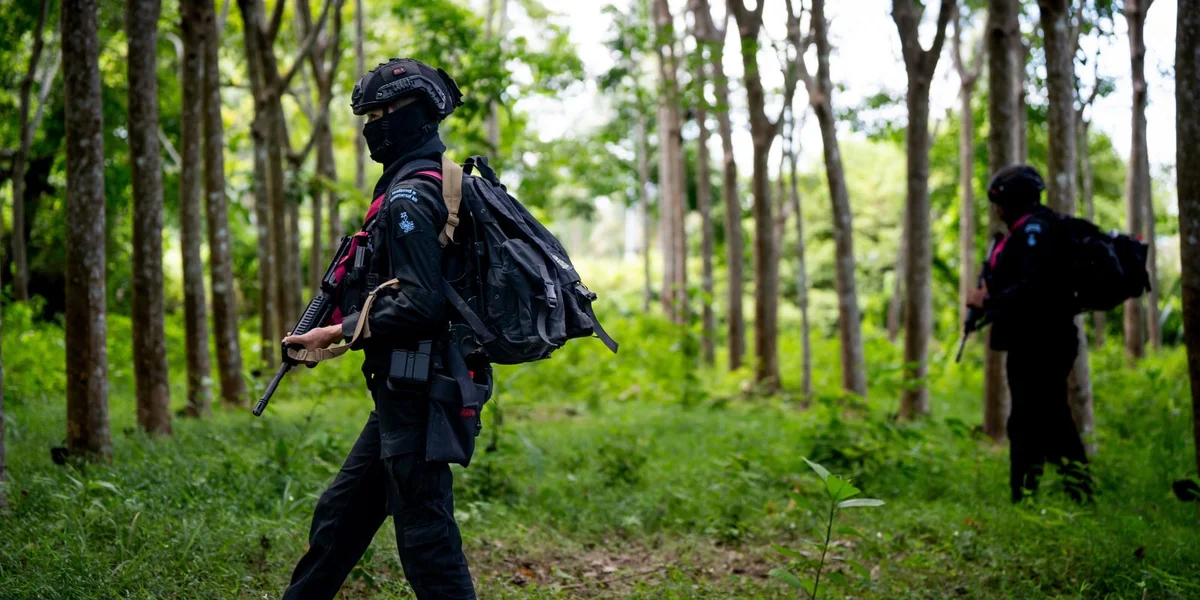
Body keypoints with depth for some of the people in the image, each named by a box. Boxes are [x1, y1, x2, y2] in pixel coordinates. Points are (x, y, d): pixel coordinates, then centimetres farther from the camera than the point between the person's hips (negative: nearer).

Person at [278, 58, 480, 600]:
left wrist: (341, 332, -15)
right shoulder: (432, 185, 15)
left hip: (412, 391, -10)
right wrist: (346, 313, 15)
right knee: (341, 514, 18)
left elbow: (418, 305, -25)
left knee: (424, 531, -4)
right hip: (406, 390, 10)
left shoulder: (407, 198, -16)